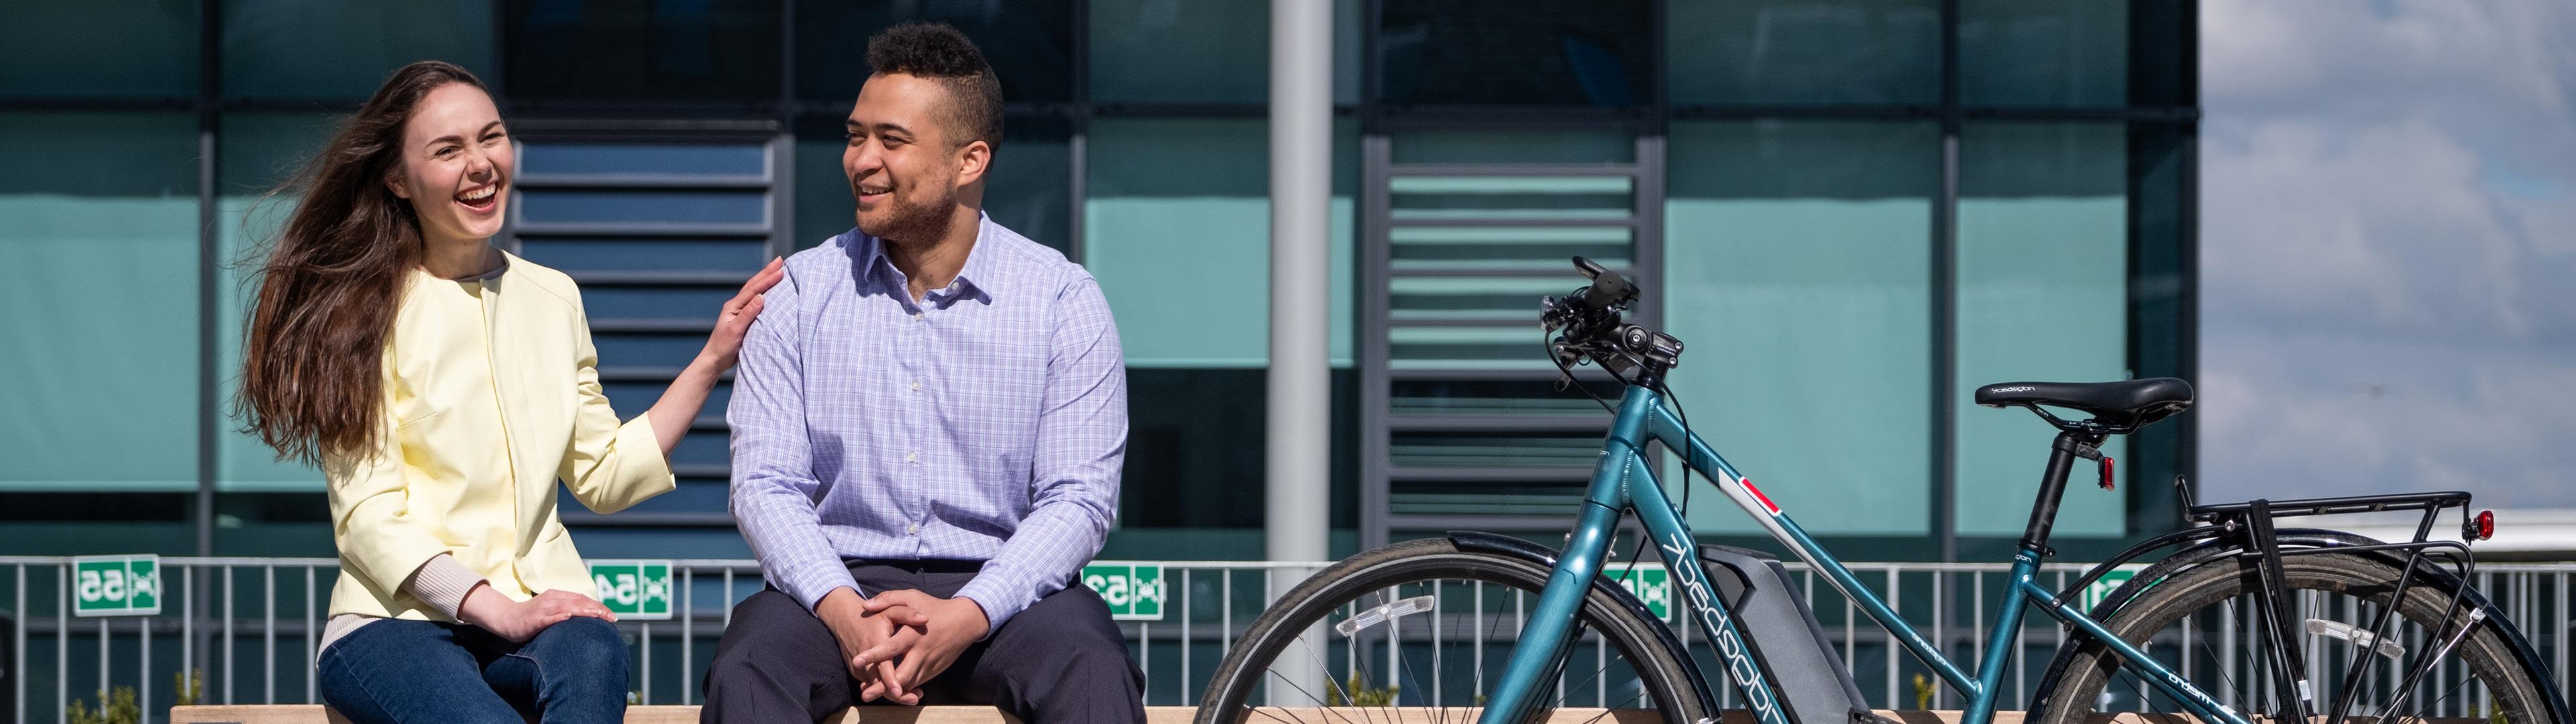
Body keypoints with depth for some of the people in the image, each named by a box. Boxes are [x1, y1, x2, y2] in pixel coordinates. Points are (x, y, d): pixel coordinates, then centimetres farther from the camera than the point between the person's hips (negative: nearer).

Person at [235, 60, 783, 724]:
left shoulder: (553, 298, 16)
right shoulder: (364, 309, 1)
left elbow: (604, 476, 20)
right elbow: (369, 518, -6)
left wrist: (713, 360, 15)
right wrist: (500, 612, -19)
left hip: (536, 605, 4)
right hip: (397, 619, -4)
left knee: (592, 652, -35)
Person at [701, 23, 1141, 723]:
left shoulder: (1063, 299, 2)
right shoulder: (800, 292, 7)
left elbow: (1078, 499, -3)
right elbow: (765, 484, 1)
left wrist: (967, 616, -20)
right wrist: (845, 611, -18)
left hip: (1000, 590, -1)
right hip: (837, 586, 1)